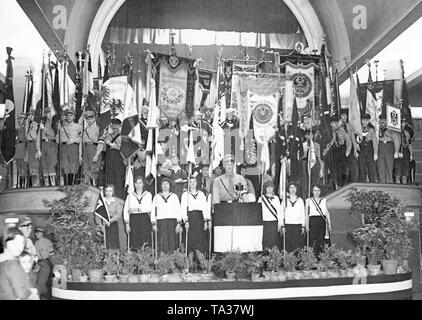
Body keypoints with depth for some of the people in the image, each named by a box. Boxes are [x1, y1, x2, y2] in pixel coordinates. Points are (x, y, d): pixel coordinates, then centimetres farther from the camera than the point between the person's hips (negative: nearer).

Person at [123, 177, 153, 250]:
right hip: (133, 220, 1)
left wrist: (136, 209, -4)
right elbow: (126, 210, 9)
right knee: (135, 244, -4)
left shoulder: (148, 194, 9)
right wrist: (127, 224, 0)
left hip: (145, 219, -1)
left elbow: (151, 209, 4)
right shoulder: (130, 196, 12)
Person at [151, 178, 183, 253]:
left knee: (172, 243, -5)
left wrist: (178, 223, -3)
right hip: (161, 222, 0)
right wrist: (154, 224, 0)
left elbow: (179, 210, 7)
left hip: (172, 222, 0)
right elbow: (153, 211, 10)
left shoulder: (174, 196, 12)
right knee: (162, 244, -8)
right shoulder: (156, 197, 13)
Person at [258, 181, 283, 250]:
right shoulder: (261, 198, 6)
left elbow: (279, 211, 6)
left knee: (275, 241, -2)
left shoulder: (276, 198, 8)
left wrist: (280, 223, 1)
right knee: (266, 242, -2)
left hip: (274, 222, 0)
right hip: (265, 223, 0)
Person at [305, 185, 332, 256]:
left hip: (322, 221, 1)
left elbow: (327, 212, 13)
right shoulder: (309, 200, 9)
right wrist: (307, 225, -1)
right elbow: (307, 214, 6)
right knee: (313, 240, -6)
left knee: (321, 240, -4)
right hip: (313, 220, -1)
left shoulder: (324, 200, 13)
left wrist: (329, 224, 7)